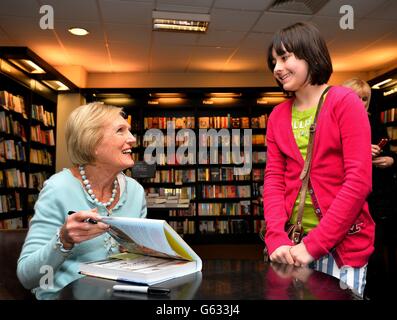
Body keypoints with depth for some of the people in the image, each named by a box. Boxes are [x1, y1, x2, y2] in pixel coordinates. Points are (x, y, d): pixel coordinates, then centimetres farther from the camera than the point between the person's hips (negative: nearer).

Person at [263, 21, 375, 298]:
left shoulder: (345, 102, -6)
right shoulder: (277, 116, 7)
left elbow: (359, 180, -13)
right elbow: (273, 179, 2)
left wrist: (314, 243, -16)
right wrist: (277, 238, -13)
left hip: (340, 244, -4)